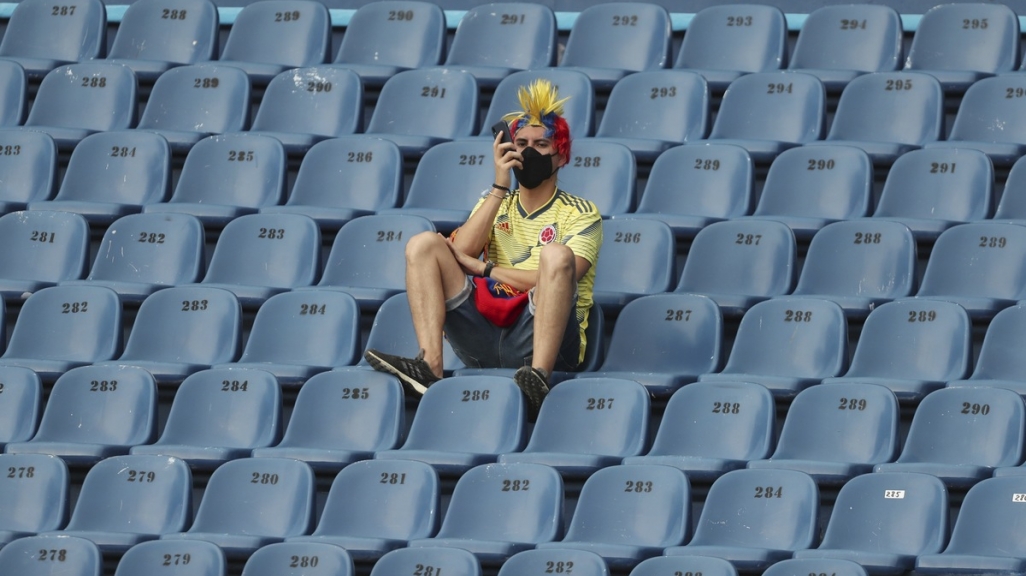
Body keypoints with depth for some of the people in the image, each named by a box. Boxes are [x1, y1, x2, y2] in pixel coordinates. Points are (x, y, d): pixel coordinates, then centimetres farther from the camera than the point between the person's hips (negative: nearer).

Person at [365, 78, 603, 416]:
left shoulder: (581, 215, 9)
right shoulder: (495, 204, 21)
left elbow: (555, 277, -10)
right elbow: (460, 252, 0)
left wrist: (484, 268, -6)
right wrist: (500, 188, -3)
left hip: (542, 340, -4)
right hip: (484, 341, 4)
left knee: (555, 254, -29)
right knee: (424, 243, -8)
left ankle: (538, 376, -44)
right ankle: (429, 366, -29)